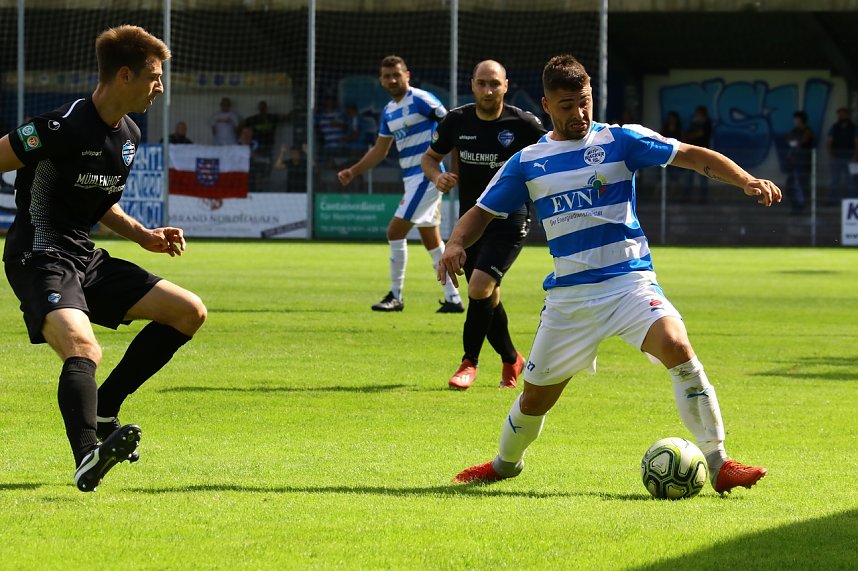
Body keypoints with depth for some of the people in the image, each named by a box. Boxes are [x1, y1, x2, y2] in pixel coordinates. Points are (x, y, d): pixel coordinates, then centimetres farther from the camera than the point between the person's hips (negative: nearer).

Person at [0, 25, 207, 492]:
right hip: (40, 260, -9)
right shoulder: (63, 128, -18)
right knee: (84, 349, -35)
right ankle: (87, 457, -52)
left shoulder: (128, 136, 11)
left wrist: (145, 237, 15)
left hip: (86, 259, 9)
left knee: (189, 313, 6)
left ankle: (103, 411, 8)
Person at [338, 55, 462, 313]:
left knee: (396, 231, -10)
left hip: (426, 174, -9)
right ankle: (453, 299, 15)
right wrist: (353, 171, 15)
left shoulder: (420, 99, -11)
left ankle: (395, 296, -2)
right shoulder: (389, 111, 15)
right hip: (411, 178, 9)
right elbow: (379, 151, 23)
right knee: (431, 239, 11)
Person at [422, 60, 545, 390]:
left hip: (509, 222, -4)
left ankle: (469, 362, -3)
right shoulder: (457, 121, 0)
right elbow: (430, 157, 13)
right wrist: (437, 176, -9)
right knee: (489, 300, 11)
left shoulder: (522, 124, -11)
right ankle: (511, 360, 34)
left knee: (480, 288, -20)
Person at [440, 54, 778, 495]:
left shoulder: (619, 141, 0)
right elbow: (482, 212, 12)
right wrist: (456, 244, -10)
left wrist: (747, 181, -21)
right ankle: (506, 463, 42)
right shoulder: (527, 163, 7)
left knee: (677, 347, -29)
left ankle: (718, 465, -24)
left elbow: (693, 157, -5)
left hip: (630, 281, -3)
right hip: (569, 292, 3)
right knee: (536, 395, 9)